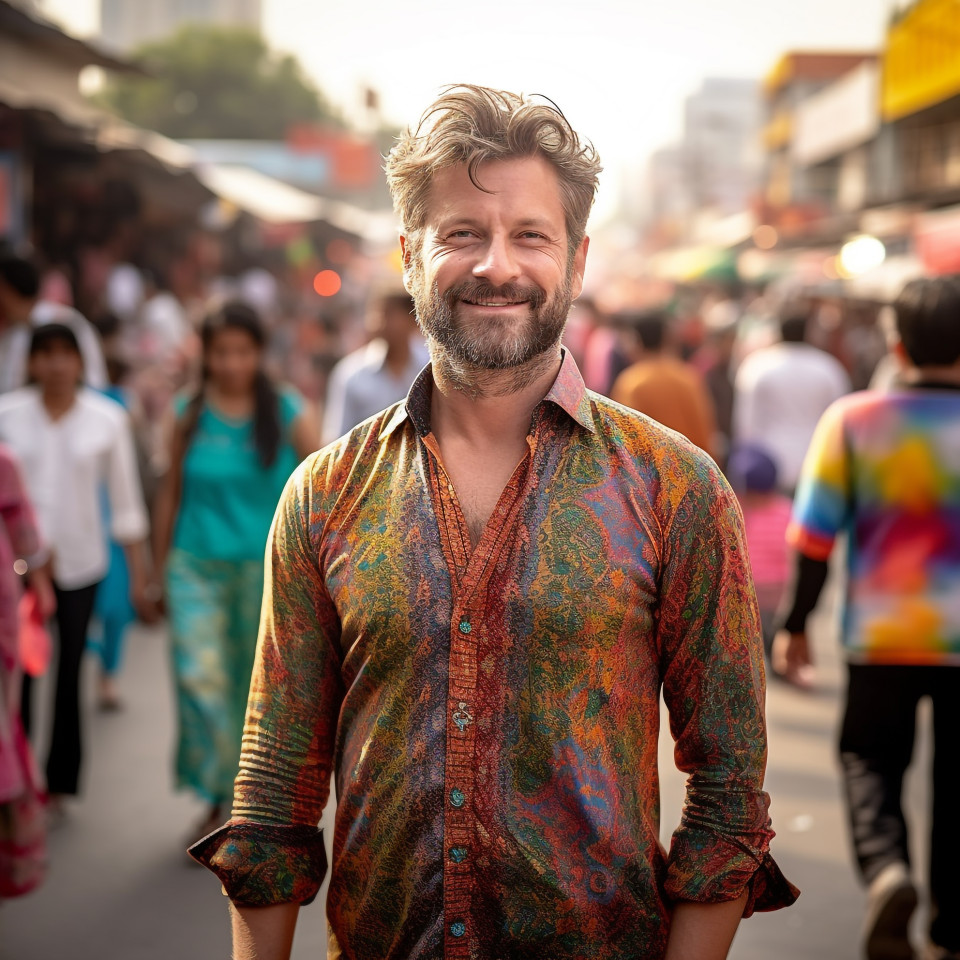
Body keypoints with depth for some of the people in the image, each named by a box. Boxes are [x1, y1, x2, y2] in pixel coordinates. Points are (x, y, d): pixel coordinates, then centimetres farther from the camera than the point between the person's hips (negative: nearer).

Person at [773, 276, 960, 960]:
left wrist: (795, 623, 4)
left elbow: (814, 535, -5)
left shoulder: (852, 420, -5)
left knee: (871, 759, 16)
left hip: (881, 634, 0)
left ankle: (886, 868, -13)